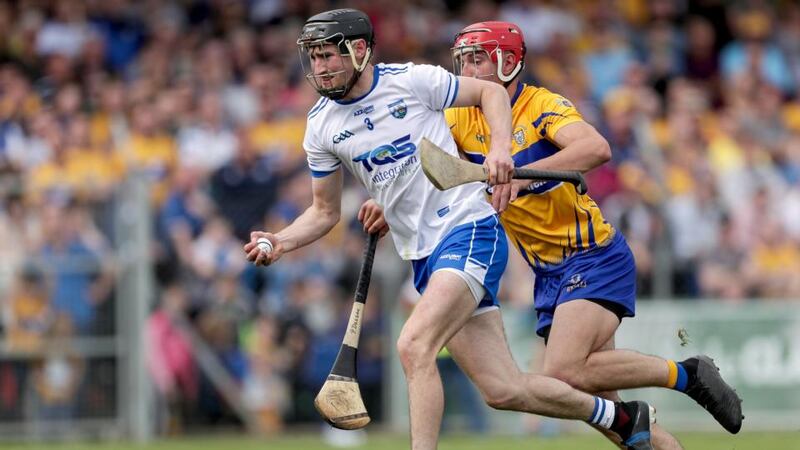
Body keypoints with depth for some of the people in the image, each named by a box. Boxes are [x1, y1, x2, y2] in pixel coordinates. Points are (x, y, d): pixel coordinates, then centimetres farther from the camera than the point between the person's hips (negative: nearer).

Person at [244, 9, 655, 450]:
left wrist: (500, 147, -12)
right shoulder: (320, 127, 6)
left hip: (469, 230, -5)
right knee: (506, 391, 2)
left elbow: (490, 92, 5)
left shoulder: (411, 80, -7)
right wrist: (280, 241, -3)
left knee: (413, 346, -27)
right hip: (423, 258, 5)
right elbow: (325, 212, 15)